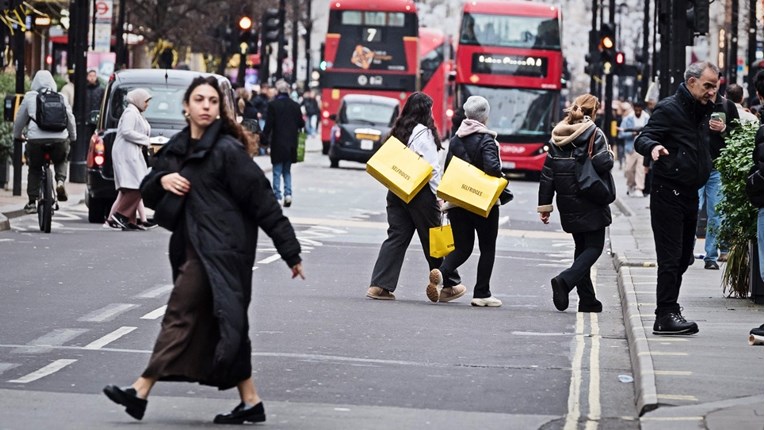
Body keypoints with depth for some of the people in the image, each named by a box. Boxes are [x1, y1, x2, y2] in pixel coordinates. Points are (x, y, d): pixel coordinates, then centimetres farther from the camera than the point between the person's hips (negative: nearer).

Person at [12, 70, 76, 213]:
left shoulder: (30, 97, 9)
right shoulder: (61, 98, 13)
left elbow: (20, 119, 17)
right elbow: (70, 119, 18)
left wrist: (18, 135, 34)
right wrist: (72, 137, 33)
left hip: (36, 139, -1)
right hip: (59, 139, 1)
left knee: (34, 169, 15)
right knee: (60, 161, 29)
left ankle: (32, 202, 9)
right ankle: (60, 181, 0)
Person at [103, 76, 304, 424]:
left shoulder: (227, 151, -10)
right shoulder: (176, 149, 13)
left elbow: (262, 202, -10)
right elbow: (148, 195, 19)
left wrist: (291, 252, -11)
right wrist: (162, 180, -6)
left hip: (219, 250, -8)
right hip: (193, 248, 8)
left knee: (181, 314, -8)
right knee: (224, 327, 8)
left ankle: (141, 392, -7)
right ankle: (250, 403, 12)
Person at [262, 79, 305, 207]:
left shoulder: (272, 105, -9)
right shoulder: (295, 105, 1)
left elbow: (268, 124, -11)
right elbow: (301, 124, 5)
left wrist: (265, 139, -3)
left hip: (277, 143, -4)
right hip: (291, 143, 4)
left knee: (277, 172, 1)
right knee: (287, 171, 15)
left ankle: (277, 196, -3)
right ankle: (288, 193, 0)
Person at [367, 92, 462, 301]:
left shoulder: (398, 131, 12)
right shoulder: (423, 133, -11)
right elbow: (433, 168, -13)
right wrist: (439, 195, -10)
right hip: (420, 192, -7)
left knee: (396, 237, 6)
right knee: (433, 240, 4)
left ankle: (380, 285, -4)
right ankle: (448, 286, 16)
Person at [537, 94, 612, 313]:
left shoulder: (558, 136, 8)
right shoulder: (594, 134, -9)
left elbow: (547, 174, 7)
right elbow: (603, 164, -22)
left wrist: (544, 205, 10)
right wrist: (610, 155, 2)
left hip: (568, 205, 6)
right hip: (590, 204, -6)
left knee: (582, 247, 15)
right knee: (594, 247, 0)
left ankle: (587, 300, 12)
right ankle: (565, 281, -23)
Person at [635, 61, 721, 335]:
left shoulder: (701, 112, 16)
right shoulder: (669, 109, -10)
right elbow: (642, 139, -16)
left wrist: (713, 132, 11)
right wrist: (653, 146, -37)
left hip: (690, 194, 9)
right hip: (668, 192, -9)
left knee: (683, 257, 11)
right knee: (671, 257, -12)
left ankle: (669, 311, 18)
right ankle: (666, 315, -13)